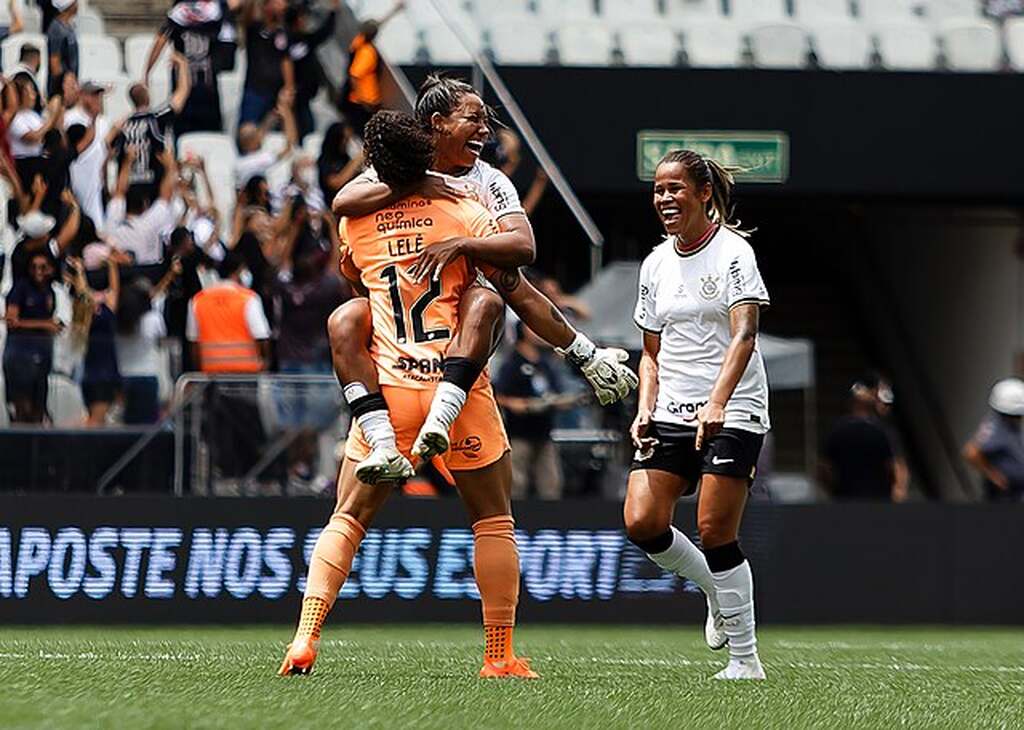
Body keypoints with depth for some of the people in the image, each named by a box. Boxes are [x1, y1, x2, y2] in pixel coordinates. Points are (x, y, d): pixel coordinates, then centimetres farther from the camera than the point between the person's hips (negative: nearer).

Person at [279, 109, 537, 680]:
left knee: (347, 519, 10)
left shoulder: (355, 222, 6)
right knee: (495, 520, 10)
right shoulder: (466, 214, -1)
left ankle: (305, 639, -6)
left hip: (387, 390, 2)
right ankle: (500, 655, 7)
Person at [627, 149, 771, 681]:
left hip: (732, 414, -6)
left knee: (715, 532, -13)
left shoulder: (733, 252, -7)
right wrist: (645, 409, 2)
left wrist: (716, 403, -32)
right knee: (641, 523, -10)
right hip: (671, 414, 6)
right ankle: (719, 594, 17)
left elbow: (744, 337, -19)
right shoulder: (656, 264, 12)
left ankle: (745, 659, -3)